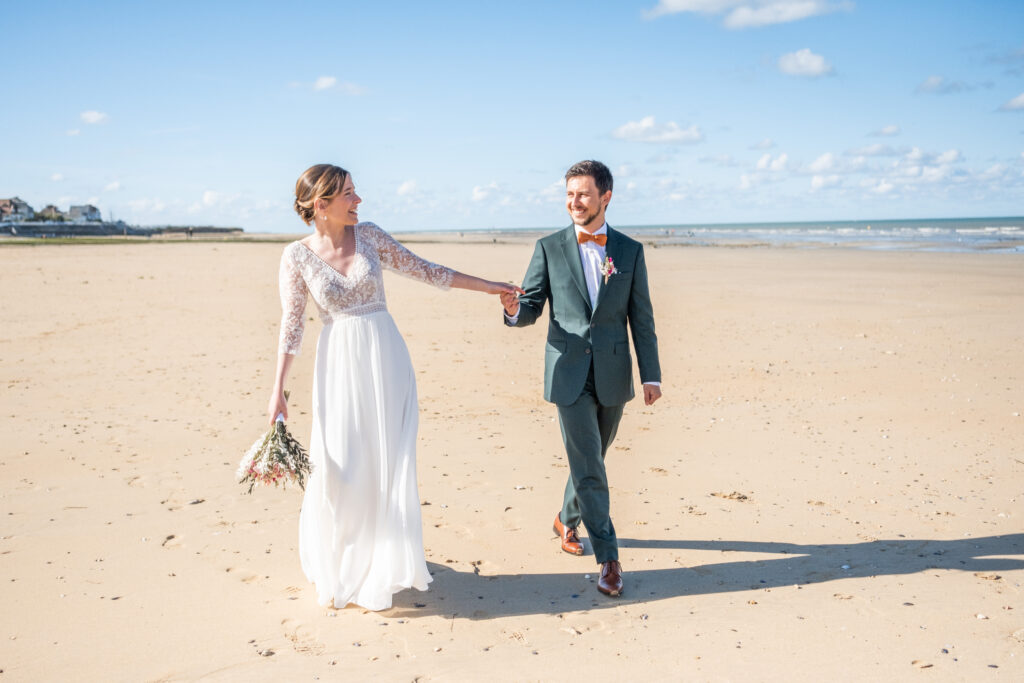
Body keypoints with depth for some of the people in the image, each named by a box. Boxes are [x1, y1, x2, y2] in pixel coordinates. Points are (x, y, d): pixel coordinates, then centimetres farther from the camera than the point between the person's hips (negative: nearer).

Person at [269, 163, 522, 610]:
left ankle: (379, 570, 22)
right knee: (340, 467, -1)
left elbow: (422, 270, 9)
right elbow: (291, 326, -2)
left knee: (387, 463, 3)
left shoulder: (368, 236, 2)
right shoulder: (297, 256, -3)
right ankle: (338, 568, 24)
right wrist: (278, 390, -5)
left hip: (386, 360, 2)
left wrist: (486, 286, 9)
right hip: (340, 364, -2)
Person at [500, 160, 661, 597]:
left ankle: (567, 521, 42)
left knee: (591, 461, 16)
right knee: (587, 467, -6)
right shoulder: (549, 249, 1)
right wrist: (514, 309, -25)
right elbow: (531, 311, 0)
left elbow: (641, 318, 4)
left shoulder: (630, 251, 4)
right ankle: (608, 558, 2)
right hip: (569, 375, -2)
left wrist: (651, 374, 0)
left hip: (612, 377, 2)